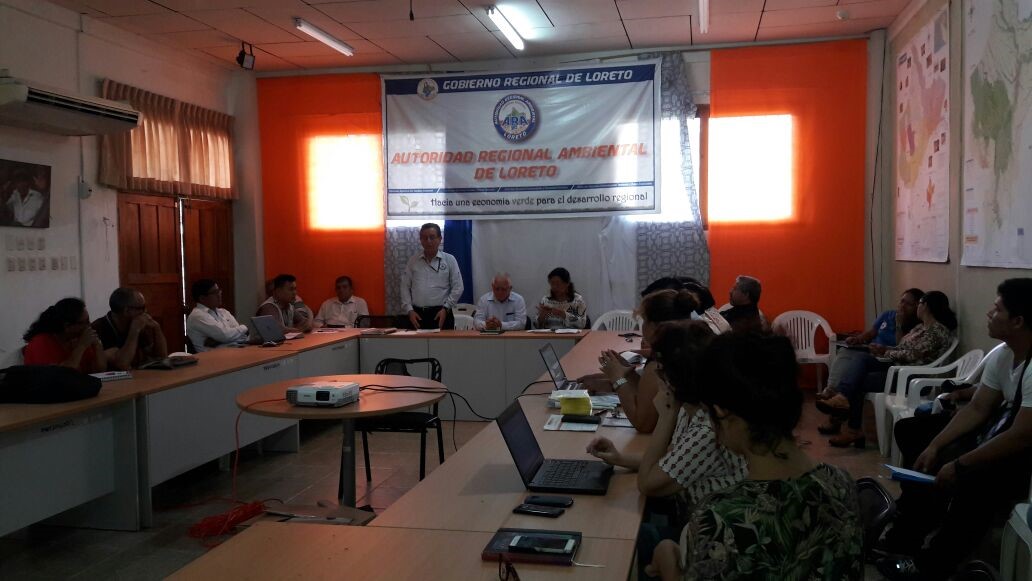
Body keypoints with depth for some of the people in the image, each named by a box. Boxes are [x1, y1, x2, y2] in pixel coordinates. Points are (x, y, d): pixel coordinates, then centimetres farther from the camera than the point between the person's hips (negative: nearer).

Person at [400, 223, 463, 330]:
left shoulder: (449, 260, 3)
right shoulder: (413, 261, 9)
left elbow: (457, 288, 0)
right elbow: (405, 287, 8)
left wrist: (445, 308, -8)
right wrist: (409, 310, -3)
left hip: (441, 314, -2)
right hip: (417, 315, 2)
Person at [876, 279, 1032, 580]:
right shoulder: (1001, 355, -2)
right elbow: (977, 409, 3)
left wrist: (959, 465, -28)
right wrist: (934, 445, -7)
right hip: (1001, 428, 10)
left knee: (976, 478, -39)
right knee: (912, 430, 8)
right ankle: (907, 534, 12)